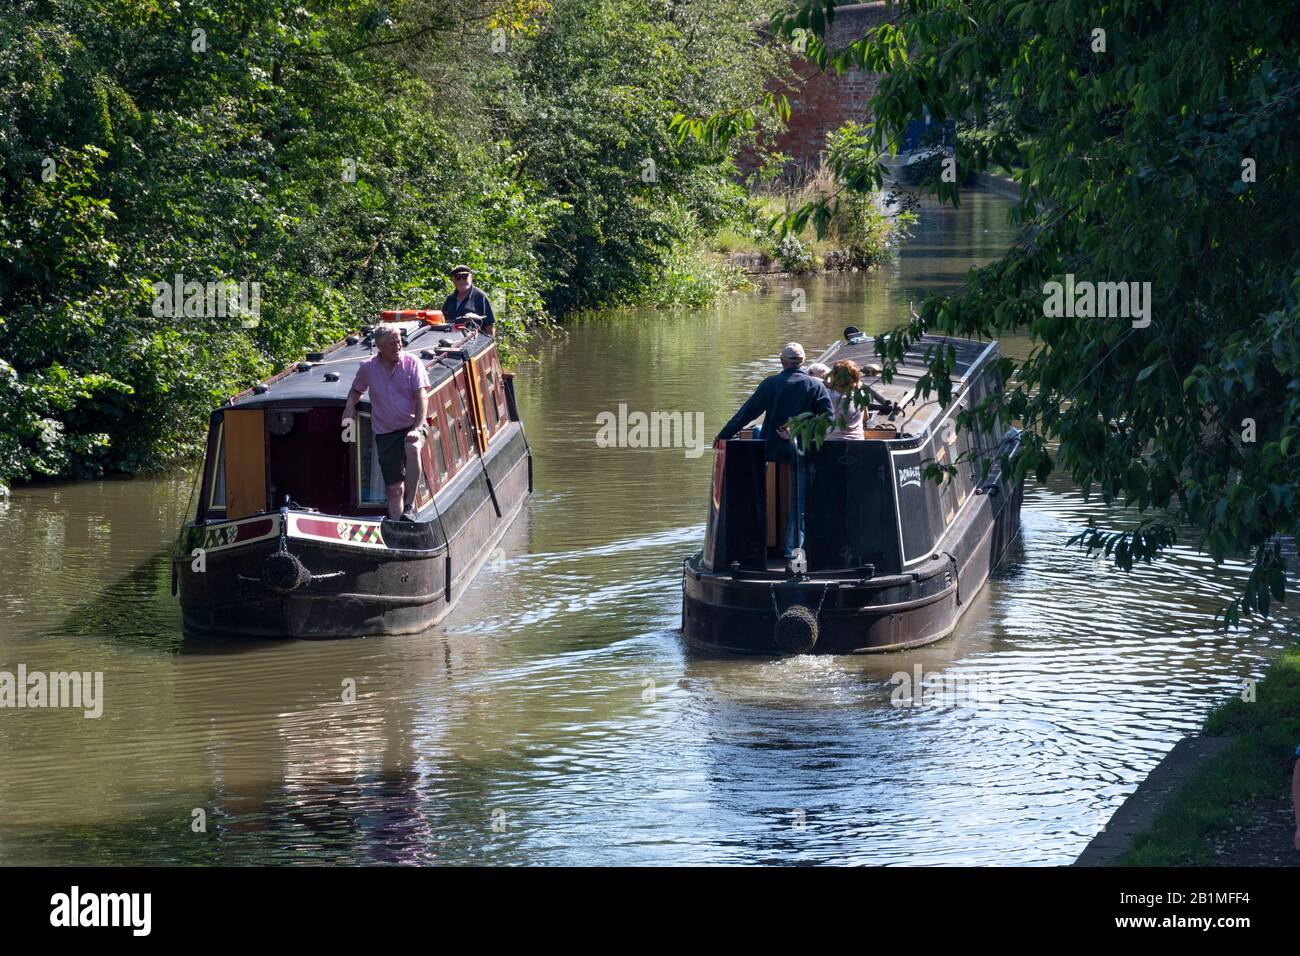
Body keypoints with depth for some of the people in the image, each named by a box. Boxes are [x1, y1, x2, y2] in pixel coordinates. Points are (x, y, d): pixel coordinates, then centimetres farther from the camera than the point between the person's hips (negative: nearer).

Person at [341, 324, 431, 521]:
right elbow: (355, 392, 21)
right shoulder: (368, 368, 2)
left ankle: (410, 506, -33)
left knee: (412, 449, -36)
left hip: (411, 425, -2)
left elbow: (422, 397, -11)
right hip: (385, 432, 2)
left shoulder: (412, 363, -4)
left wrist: (417, 428, -24)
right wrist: (348, 414, 1)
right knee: (394, 489, -1)